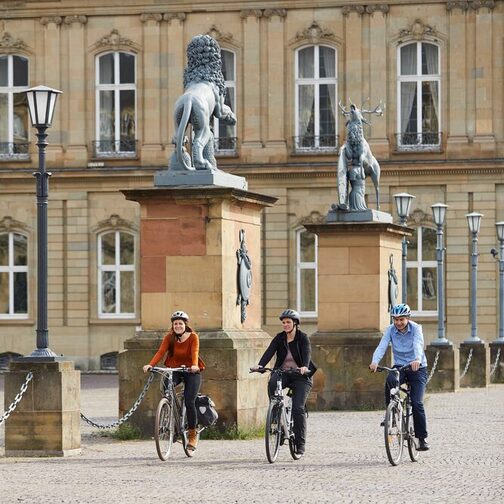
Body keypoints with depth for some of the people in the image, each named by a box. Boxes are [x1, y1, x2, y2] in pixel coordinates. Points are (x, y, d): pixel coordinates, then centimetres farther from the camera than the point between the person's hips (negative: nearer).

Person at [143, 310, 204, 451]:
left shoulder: (193, 337, -10)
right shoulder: (169, 337, -4)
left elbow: (195, 353, -25)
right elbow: (161, 351, -16)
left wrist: (194, 366, -46)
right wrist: (150, 364, -33)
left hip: (191, 372, -2)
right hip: (174, 370, 2)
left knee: (189, 402, -14)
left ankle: (193, 434, 3)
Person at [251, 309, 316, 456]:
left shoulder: (303, 338, -5)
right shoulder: (279, 338, 3)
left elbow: (307, 353, -23)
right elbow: (269, 352, -12)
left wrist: (305, 367, -44)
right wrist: (260, 365, -31)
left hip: (300, 375, -3)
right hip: (282, 373, 3)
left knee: (298, 408, -15)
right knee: (272, 383, -34)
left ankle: (300, 443, -7)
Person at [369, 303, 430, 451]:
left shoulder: (415, 328, -13)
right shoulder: (390, 330, -6)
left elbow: (418, 345, -31)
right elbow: (381, 346, -19)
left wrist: (417, 359, -52)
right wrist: (375, 361, -39)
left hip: (417, 368, -2)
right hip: (399, 366, 2)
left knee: (417, 403, -14)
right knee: (390, 381, -34)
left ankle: (422, 438, -1)